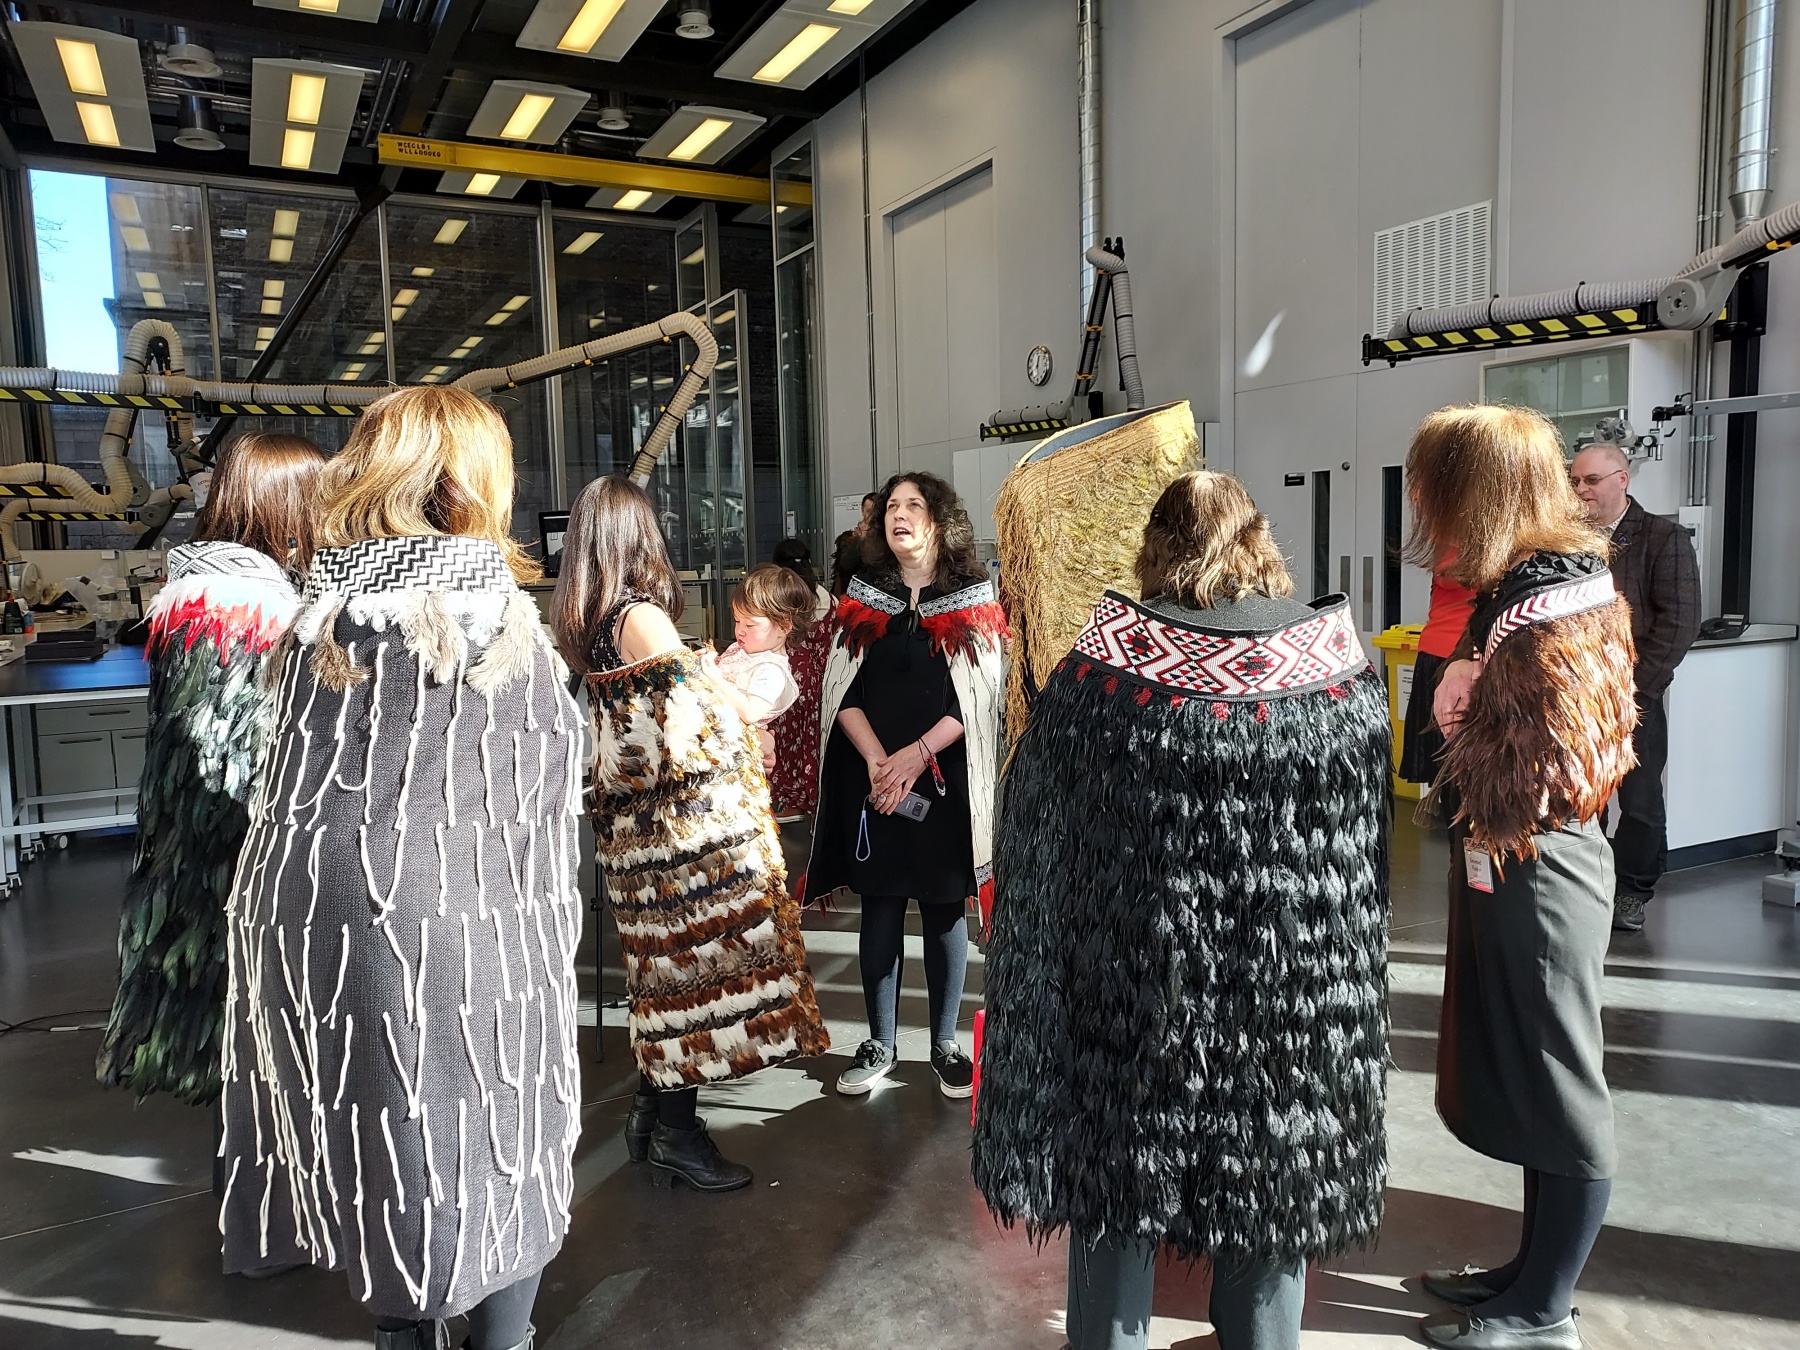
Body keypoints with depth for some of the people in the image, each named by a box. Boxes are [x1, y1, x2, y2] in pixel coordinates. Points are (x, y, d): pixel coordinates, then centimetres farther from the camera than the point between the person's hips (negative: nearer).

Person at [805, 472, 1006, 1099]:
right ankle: (880, 1044, 21)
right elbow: (842, 691, 3)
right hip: (872, 779, 2)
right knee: (879, 911, 7)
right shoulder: (863, 598, 8)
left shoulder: (973, 601, 1)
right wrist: (877, 760, -11)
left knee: (944, 912, 6)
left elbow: (982, 698, -6)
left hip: (945, 778, -2)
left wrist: (916, 755, -15)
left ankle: (944, 1045, 21)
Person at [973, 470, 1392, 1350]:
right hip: (1294, 983, 2)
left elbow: (1037, 849, -6)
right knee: (1270, 1164, 20)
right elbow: (1366, 856, 5)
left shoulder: (1097, 671, -13)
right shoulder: (1341, 672, -6)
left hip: (1130, 977, -2)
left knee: (1120, 1161, 15)